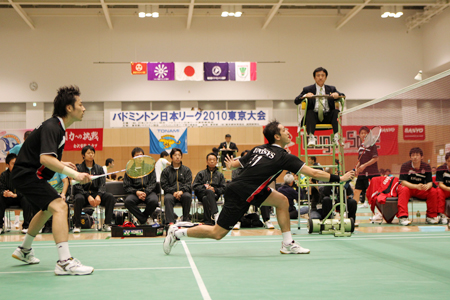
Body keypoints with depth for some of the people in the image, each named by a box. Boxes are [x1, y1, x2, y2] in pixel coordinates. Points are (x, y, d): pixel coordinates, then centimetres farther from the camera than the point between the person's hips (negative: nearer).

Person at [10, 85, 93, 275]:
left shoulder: (57, 127, 11)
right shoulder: (51, 127, -21)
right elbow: (45, 158, -35)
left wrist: (61, 164, 13)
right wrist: (74, 174, -38)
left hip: (31, 174, 11)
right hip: (27, 174, -11)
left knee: (48, 209, 30)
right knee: (59, 206, -25)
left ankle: (24, 250, 48)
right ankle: (65, 262, -32)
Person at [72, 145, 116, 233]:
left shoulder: (99, 168, 12)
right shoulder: (79, 168, 1)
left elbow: (102, 184, 2)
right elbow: (77, 186, -8)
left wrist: (98, 195, -18)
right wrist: (88, 196, -23)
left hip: (96, 193, 3)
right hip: (82, 193, -3)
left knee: (110, 197, -24)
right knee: (79, 199, -38)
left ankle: (106, 224, -20)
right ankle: (77, 225, -21)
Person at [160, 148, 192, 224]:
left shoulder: (187, 170, 16)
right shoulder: (166, 171, 14)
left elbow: (188, 184, 4)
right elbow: (164, 185, 4)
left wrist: (181, 191, -17)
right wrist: (173, 192, -13)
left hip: (183, 192, 1)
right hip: (171, 193, 0)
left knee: (187, 196, -35)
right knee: (167, 198, -35)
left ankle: (186, 219, -22)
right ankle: (170, 221, -42)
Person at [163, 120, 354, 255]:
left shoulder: (259, 149, 7)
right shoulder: (283, 157, -13)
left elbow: (236, 163, 16)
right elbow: (313, 173, -15)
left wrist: (231, 165, 40)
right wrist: (338, 179, -7)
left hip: (243, 187, 9)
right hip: (239, 195, -9)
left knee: (282, 201, 8)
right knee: (217, 233, 1)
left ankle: (288, 244, 12)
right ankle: (177, 232, 12)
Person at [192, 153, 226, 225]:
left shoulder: (220, 175, 23)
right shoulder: (201, 173, 20)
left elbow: (223, 188, 11)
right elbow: (195, 186, 7)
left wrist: (215, 189, -10)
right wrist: (205, 188, -10)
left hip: (215, 195, 1)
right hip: (202, 194, -1)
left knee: (205, 198, -38)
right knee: (210, 192, -39)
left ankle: (208, 221, -48)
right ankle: (215, 214, -55)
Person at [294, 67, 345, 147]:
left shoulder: (331, 89, 22)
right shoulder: (307, 89, 15)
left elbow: (343, 96, 10)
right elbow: (296, 101, 4)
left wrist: (337, 94, -14)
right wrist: (305, 96, -17)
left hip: (328, 116, 2)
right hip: (314, 116, -2)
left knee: (336, 112, -26)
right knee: (309, 112, -33)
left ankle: (337, 137, -39)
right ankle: (311, 137, -47)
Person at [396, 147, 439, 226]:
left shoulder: (426, 167, -4)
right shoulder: (405, 166, -14)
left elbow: (430, 182, -11)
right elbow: (403, 182, -24)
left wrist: (427, 186, -37)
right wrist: (416, 186, -40)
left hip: (421, 191, 3)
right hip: (408, 188, -3)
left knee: (433, 191, -22)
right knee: (404, 190, -36)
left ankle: (431, 216, -9)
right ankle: (402, 217, -42)